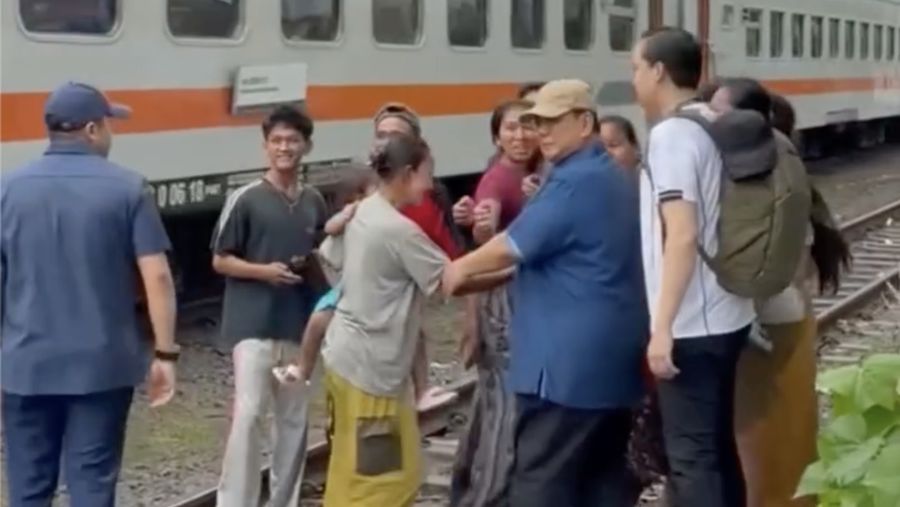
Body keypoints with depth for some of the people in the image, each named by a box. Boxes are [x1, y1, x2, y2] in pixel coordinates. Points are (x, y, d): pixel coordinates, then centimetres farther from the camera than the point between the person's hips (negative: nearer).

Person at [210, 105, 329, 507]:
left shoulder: (314, 202, 7)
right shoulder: (246, 199, -6)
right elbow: (220, 261, -3)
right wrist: (264, 271, -17)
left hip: (299, 324, 5)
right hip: (253, 324, -5)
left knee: (294, 418, 11)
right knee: (248, 413, -12)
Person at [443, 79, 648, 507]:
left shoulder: (575, 182, -15)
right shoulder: (611, 178, 18)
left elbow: (513, 247, -12)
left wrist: (460, 269, 5)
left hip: (568, 360, -10)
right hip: (610, 354, 10)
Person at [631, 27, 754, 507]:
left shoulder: (671, 133, -15)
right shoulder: (711, 125, 12)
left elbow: (682, 236, -24)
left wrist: (662, 328, -24)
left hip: (691, 326, -9)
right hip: (724, 316, 9)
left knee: (690, 457, -3)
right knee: (717, 445, 17)